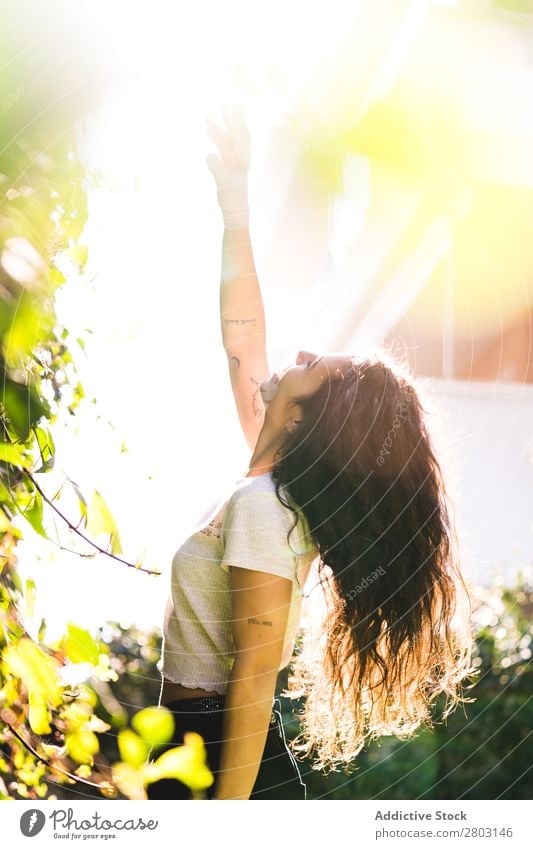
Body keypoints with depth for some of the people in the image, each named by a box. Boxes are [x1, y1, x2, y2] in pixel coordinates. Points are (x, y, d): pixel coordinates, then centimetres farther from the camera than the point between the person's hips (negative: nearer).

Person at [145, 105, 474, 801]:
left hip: (219, 756, -8)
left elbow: (253, 686, -24)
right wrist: (235, 207, 12)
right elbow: (242, 336, 10)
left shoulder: (261, 507, -22)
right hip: (199, 740, 8)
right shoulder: (281, 481, 1)